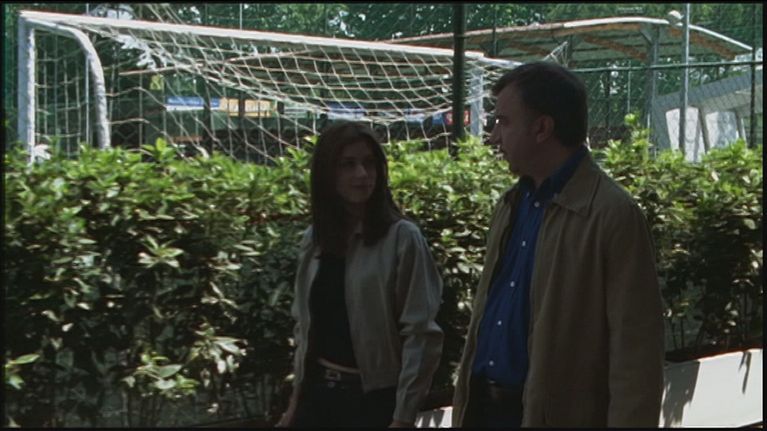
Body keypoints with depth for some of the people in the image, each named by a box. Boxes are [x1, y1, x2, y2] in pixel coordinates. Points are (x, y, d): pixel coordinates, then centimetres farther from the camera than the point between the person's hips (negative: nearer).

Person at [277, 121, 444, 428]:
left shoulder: (402, 238, -9)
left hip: (373, 399, -5)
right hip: (318, 393, 5)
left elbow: (420, 334, -12)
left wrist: (403, 416, -15)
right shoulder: (313, 241, 7)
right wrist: (296, 397, 13)